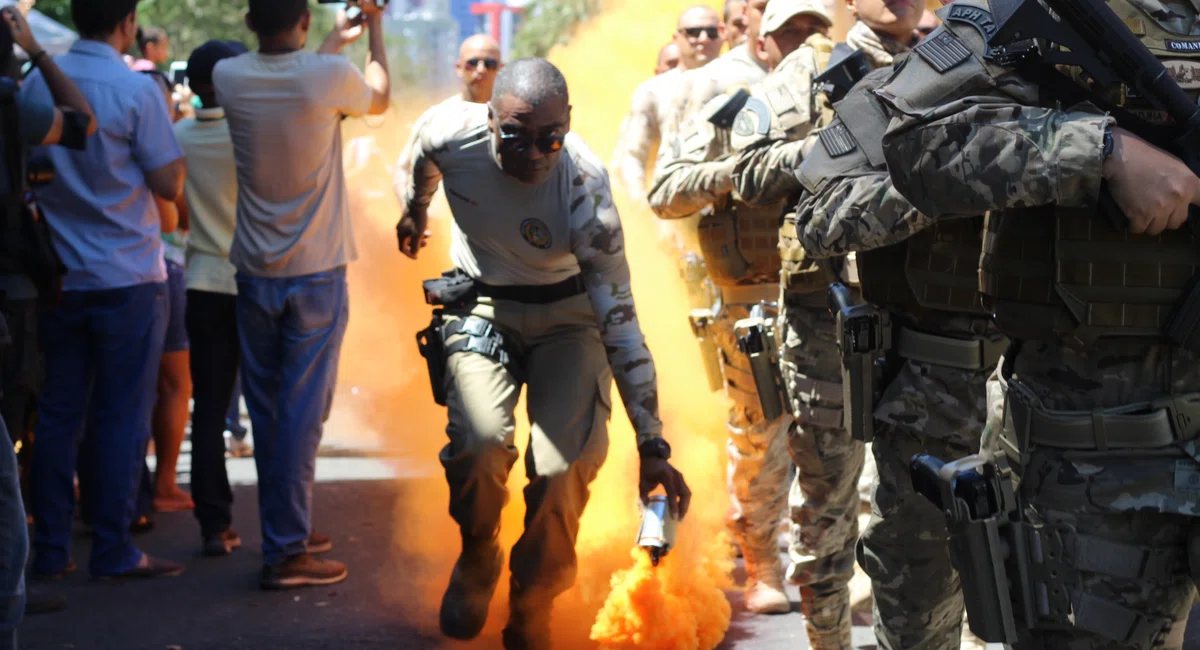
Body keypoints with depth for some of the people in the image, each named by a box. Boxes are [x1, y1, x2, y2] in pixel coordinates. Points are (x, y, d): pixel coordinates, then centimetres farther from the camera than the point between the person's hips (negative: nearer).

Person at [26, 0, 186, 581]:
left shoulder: (37, 82, 2)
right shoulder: (136, 90, -13)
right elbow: (169, 185, -10)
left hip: (59, 275, 5)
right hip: (127, 276, -5)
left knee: (57, 416, 10)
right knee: (121, 418, 2)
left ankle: (50, 548, 14)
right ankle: (113, 550, 4)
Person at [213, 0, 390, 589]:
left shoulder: (229, 78, -4)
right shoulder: (329, 76, -14)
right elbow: (378, 99, 10)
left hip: (255, 274, 4)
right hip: (316, 274, -4)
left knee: (267, 410, 13)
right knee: (303, 412, -2)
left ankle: (286, 530, 24)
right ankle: (286, 552, -2)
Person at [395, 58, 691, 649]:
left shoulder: (585, 192, -29)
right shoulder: (452, 135, -24)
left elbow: (620, 320, -27)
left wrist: (653, 449, -29)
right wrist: (414, 210, 26)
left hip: (567, 317, -1)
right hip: (480, 306, 1)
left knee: (564, 468, -18)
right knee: (480, 444, -25)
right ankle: (477, 560, 8)